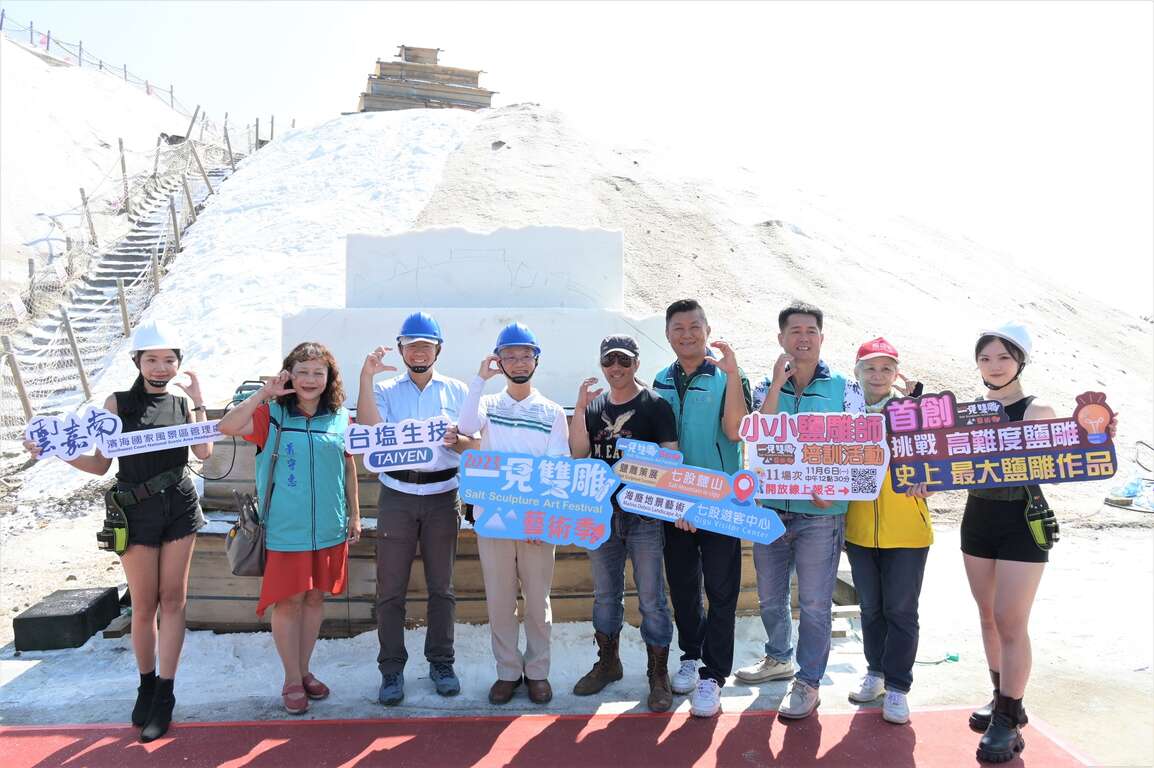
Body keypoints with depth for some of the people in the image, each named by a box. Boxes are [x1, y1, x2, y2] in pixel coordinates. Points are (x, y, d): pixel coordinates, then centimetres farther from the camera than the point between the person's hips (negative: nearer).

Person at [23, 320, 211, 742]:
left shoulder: (182, 403, 6)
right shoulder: (118, 403, 0)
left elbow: (203, 452, -7)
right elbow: (101, 464, 3)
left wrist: (197, 401, -8)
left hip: (180, 507, 2)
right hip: (136, 512, -2)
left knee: (173, 600, 4)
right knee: (144, 605, 5)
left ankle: (164, 695, 12)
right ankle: (146, 687, 24)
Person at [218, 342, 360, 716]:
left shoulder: (339, 417, 2)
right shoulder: (272, 414, -6)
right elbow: (227, 427, -21)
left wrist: (354, 514, 10)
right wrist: (263, 394, -26)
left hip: (329, 528, 3)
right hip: (285, 529, -3)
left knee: (315, 598, 14)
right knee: (288, 601, 5)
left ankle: (304, 670, 31)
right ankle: (292, 681, 21)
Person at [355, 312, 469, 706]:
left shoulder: (456, 391, 6)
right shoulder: (386, 390, 5)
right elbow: (368, 432, -13)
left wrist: (459, 439, -19)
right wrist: (366, 378, -18)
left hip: (443, 496, 1)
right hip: (397, 496, 0)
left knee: (441, 585, 10)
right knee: (391, 588, 3)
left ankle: (441, 662, 24)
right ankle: (391, 669, 16)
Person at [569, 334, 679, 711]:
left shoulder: (655, 405, -3)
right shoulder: (594, 406, 10)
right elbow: (578, 452, 0)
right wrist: (580, 407, -10)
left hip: (644, 514, -4)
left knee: (651, 598, 1)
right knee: (605, 593, 16)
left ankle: (658, 674, 15)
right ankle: (607, 663, 32)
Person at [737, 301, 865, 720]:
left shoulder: (845, 389, -1)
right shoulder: (766, 387, 6)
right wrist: (778, 382, -15)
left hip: (821, 512, -3)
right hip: (770, 508, 3)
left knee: (814, 603, 3)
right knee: (769, 596, 17)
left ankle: (808, 682, 19)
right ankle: (779, 658, 40)